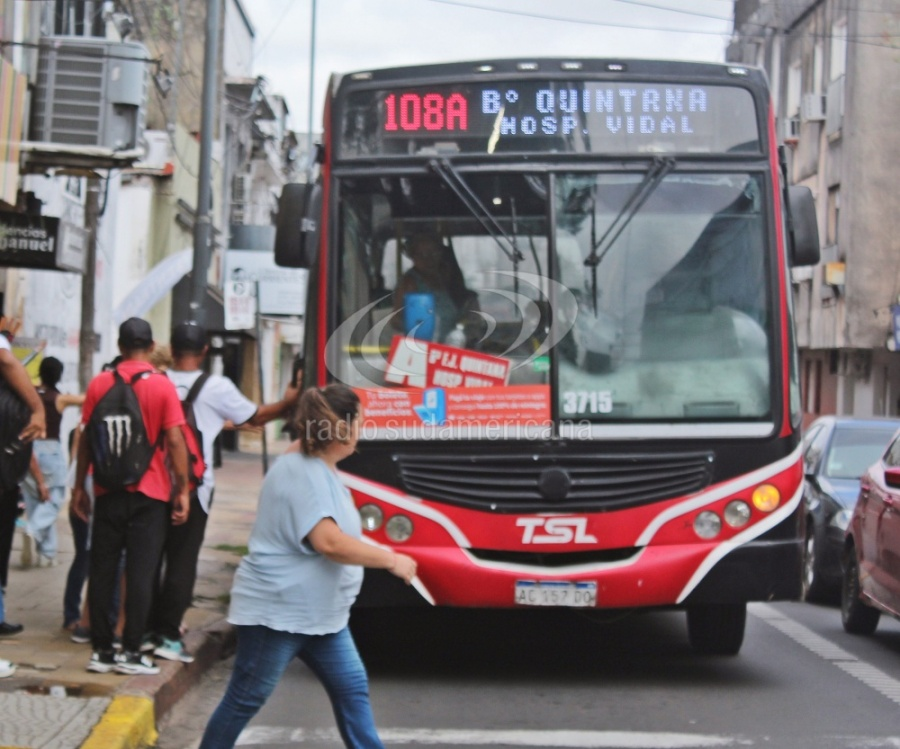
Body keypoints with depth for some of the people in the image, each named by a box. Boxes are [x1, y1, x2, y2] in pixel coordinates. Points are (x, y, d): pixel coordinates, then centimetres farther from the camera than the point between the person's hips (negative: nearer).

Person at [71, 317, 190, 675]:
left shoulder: (99, 383, 1)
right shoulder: (162, 386, -6)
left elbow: (86, 438, 4)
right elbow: (175, 441, -9)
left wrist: (79, 486, 12)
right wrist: (182, 490, -3)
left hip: (108, 492, 2)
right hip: (149, 493, -2)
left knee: (102, 572, 7)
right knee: (140, 573, 0)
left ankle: (101, 651, 8)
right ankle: (131, 652, -1)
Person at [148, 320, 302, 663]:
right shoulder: (216, 388, -7)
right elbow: (255, 417, 5)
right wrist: (288, 403, 20)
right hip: (192, 485, -3)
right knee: (182, 560, 0)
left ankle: (150, 626, 19)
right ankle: (168, 635, -2)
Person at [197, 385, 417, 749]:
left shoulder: (320, 467, 8)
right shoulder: (303, 474, -23)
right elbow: (330, 542, -33)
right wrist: (391, 559, -27)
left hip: (320, 612, 10)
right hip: (276, 610, -10)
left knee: (352, 688, 7)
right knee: (244, 700, 2)